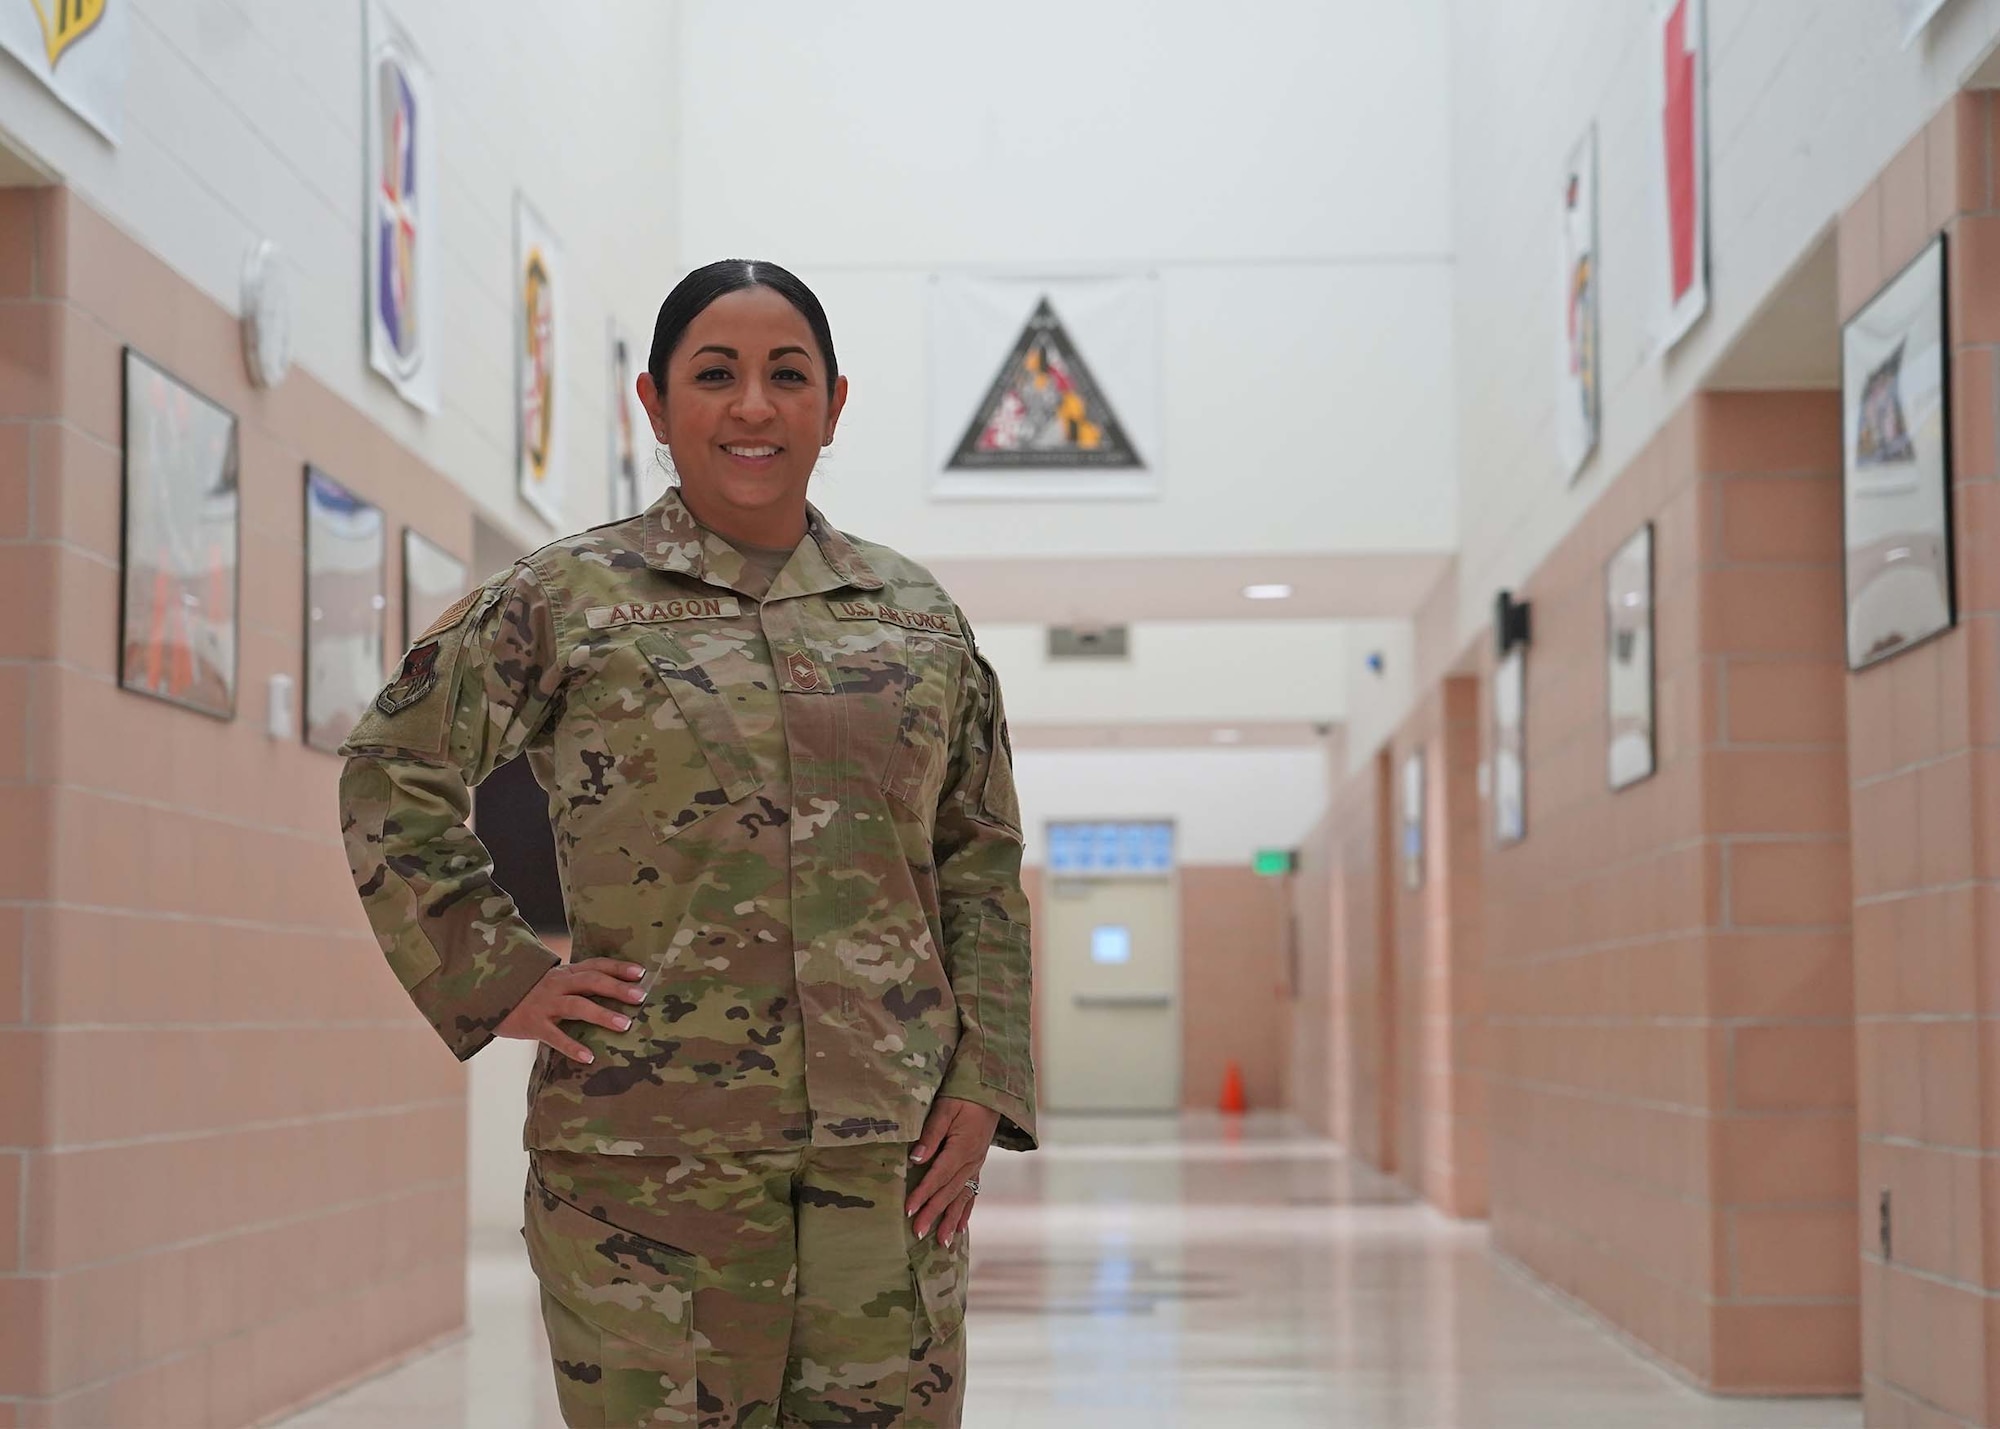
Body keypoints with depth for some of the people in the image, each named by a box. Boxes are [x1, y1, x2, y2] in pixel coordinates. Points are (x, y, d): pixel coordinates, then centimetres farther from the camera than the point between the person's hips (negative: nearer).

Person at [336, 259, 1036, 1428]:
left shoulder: (920, 616, 13)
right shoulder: (563, 601, 4)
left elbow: (983, 867, 15)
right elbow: (391, 780, 8)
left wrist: (983, 1084, 5)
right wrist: (501, 980, -1)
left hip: (891, 1154, 3)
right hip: (651, 1154, -3)